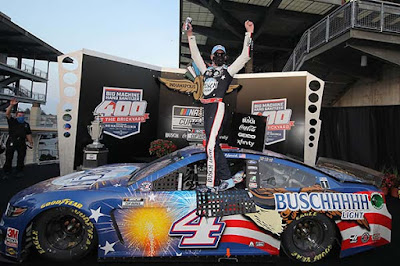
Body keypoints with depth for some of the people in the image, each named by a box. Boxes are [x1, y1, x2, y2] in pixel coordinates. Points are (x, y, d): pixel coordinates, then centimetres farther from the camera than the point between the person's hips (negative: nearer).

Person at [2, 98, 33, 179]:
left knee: (21, 158, 5)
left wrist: (30, 142, 4)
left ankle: (19, 171, 15)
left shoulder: (26, 124, 18)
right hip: (11, 142, -3)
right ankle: (7, 173, 4)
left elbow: (28, 134, 16)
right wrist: (11, 105, -18)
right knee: (9, 158, -2)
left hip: (22, 143, 3)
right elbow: (7, 114, -6)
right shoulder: (12, 121, 9)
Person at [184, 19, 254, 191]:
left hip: (218, 107, -6)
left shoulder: (228, 70, 13)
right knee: (213, 145, 4)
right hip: (207, 109, 6)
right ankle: (227, 178, 11)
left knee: (211, 146, -15)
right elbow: (195, 55, 34)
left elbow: (245, 56, 7)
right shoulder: (206, 70, 25)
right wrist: (190, 35, 35)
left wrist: (248, 33, 3)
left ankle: (211, 183, -12)